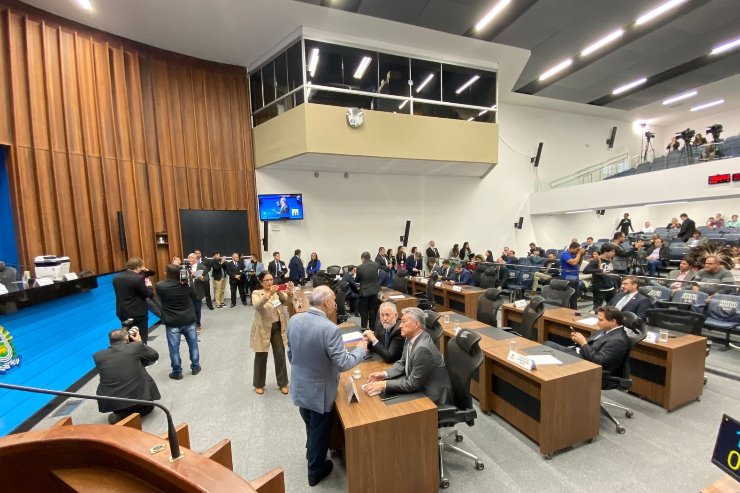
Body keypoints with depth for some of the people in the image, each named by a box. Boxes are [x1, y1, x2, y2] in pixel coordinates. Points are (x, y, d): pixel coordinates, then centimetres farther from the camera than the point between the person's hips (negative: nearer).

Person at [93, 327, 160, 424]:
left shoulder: (98, 355, 0)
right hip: (137, 397, -3)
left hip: (109, 403, 3)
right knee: (148, 405, 28)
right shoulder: (136, 346, -8)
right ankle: (126, 414, 4)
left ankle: (119, 413, 13)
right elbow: (155, 356, 8)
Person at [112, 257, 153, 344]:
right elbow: (148, 294, -14)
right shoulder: (138, 278, -20)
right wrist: (149, 285, 4)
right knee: (141, 341, 4)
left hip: (123, 314, 7)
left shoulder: (116, 277, 2)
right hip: (138, 314, -7)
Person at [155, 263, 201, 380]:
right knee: (193, 345, 15)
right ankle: (195, 367, 27)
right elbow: (193, 295, 12)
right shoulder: (186, 284, -7)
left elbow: (159, 299, 9)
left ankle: (177, 372, 21)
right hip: (189, 320, 2)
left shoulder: (160, 286, -12)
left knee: (174, 348, 11)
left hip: (172, 323, -2)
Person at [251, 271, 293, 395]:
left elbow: (287, 301, -15)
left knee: (280, 356, 10)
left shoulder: (278, 291, 0)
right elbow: (257, 306, -28)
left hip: (278, 327, 3)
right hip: (263, 329, -2)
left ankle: (283, 383, 27)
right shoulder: (256, 293, -8)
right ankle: (259, 384, 33)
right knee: (261, 357, 12)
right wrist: (269, 294, -42)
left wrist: (290, 293, -37)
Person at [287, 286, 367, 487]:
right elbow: (343, 364, -25)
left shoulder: (294, 320, -10)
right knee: (320, 432, 20)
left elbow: (290, 354, 4)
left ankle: (312, 457, 56)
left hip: (299, 387, 6)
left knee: (311, 427, 32)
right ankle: (315, 471, 43)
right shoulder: (330, 329, -31)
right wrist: (360, 349, -9)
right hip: (319, 392, -6)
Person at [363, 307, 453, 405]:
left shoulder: (423, 348, -30)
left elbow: (413, 384, -25)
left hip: (432, 397, -7)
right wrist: (385, 374, -7)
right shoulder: (411, 337, -4)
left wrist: (384, 384, -23)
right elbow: (403, 362, 8)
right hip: (418, 387, 7)